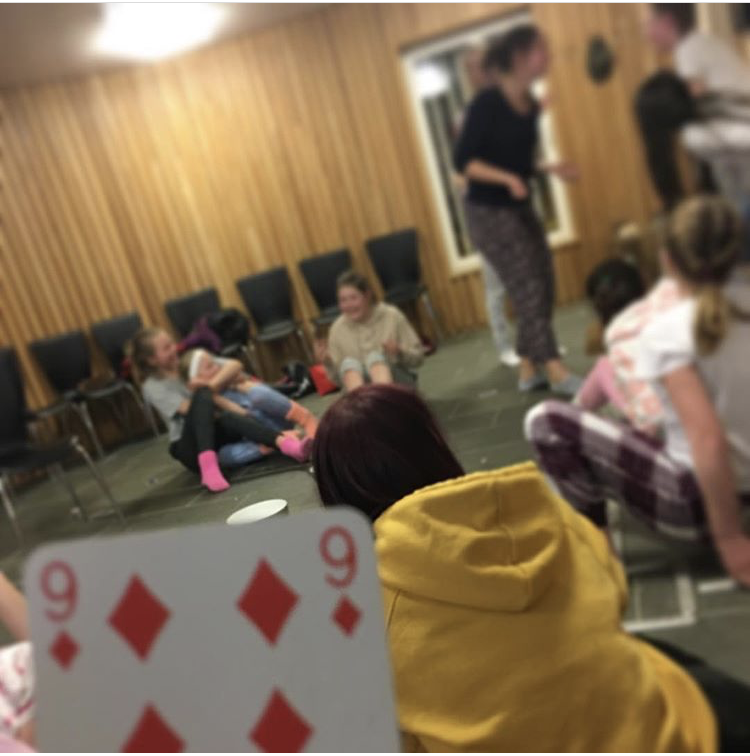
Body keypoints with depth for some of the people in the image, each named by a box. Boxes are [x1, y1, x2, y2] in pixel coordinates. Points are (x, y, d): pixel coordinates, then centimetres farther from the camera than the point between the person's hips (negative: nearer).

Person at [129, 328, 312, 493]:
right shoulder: (153, 387, 0)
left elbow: (235, 365, -3)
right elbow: (190, 408, -14)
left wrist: (210, 387, -16)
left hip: (217, 434, 3)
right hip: (191, 448, -3)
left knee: (227, 418, -33)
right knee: (202, 395, -29)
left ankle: (284, 442, -58)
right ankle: (207, 464, -50)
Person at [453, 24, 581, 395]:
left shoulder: (530, 105, 6)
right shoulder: (487, 102, -16)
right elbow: (463, 160, -18)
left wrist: (549, 167, 0)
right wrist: (507, 179, -29)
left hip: (521, 208, 8)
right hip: (489, 212, -8)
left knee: (543, 287, 6)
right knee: (528, 290, -7)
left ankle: (528, 370, 16)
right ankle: (557, 373, 2)